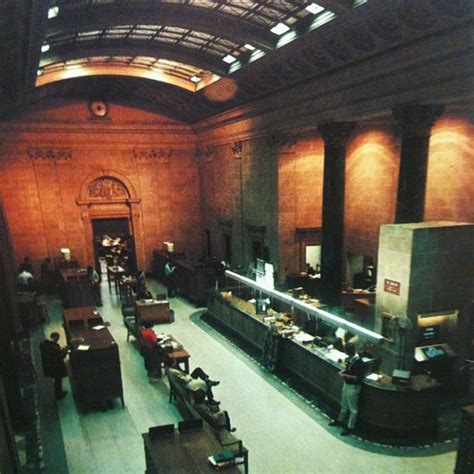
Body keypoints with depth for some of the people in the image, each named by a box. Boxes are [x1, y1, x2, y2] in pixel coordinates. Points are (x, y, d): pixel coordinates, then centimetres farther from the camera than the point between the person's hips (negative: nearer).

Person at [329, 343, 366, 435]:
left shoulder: (359, 363, -25)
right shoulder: (349, 359, -1)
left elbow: (359, 378, -26)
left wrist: (347, 376, -29)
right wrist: (343, 372, -3)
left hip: (353, 387, -8)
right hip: (346, 384, 8)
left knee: (353, 408, 8)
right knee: (344, 404, 25)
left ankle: (350, 427, 21)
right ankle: (340, 420, 44)